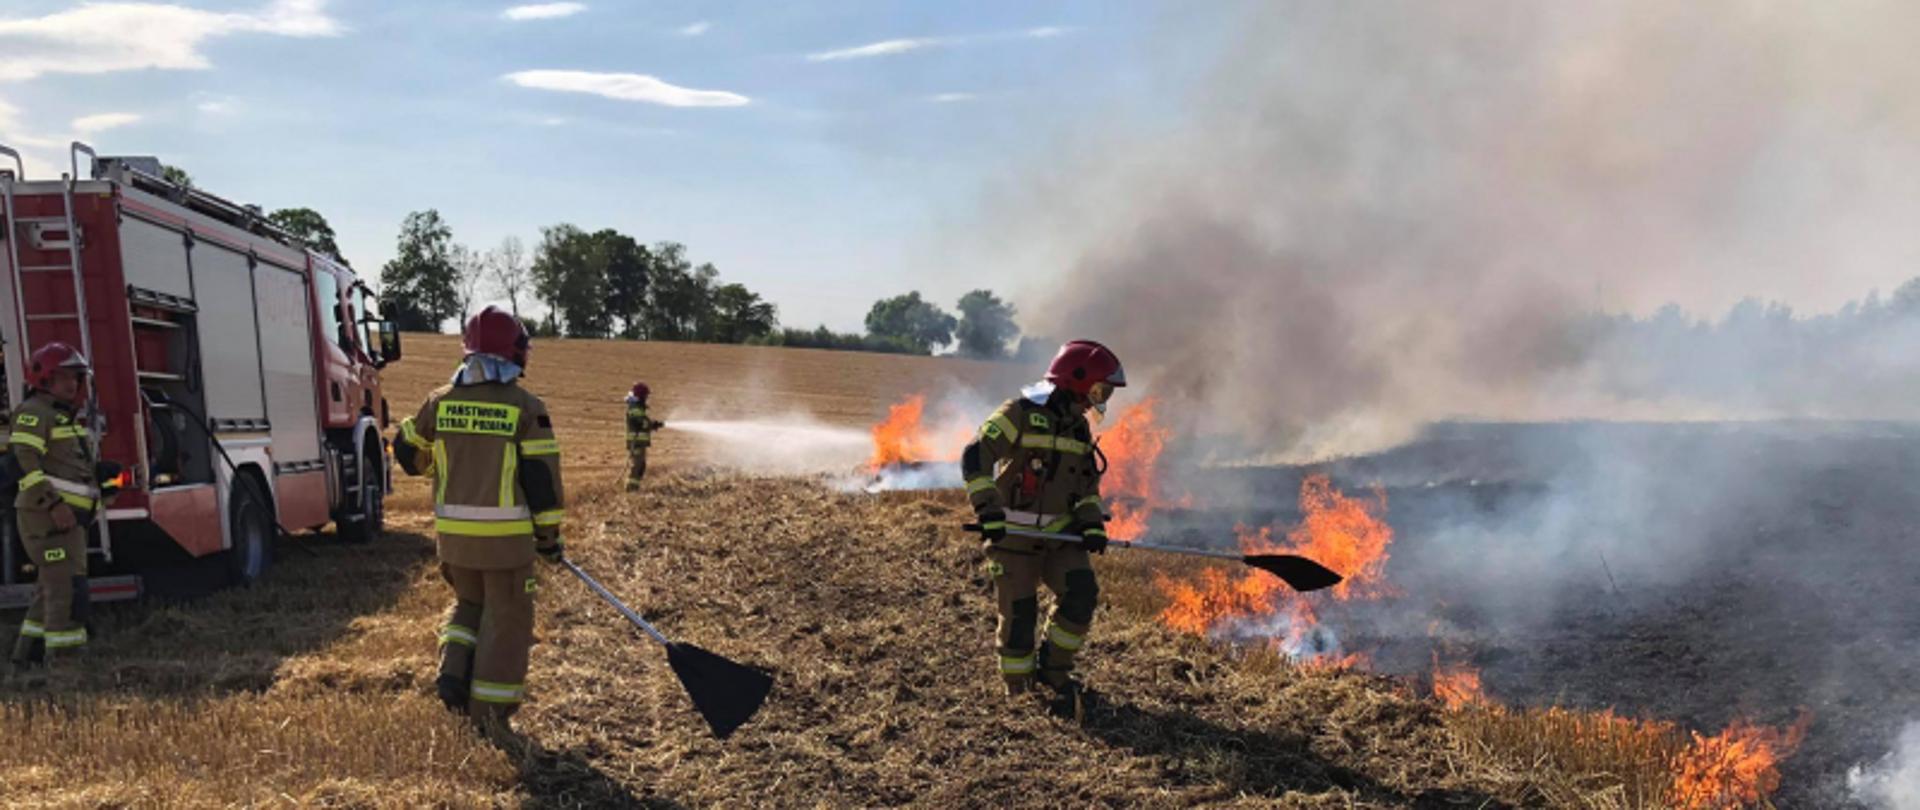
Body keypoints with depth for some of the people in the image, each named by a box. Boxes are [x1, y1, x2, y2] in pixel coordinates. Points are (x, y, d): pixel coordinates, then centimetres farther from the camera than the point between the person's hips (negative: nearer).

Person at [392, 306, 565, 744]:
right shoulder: (526, 407, -10)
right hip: (507, 535, -4)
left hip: (454, 532, 4)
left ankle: (453, 672, 9)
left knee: (469, 603, 27)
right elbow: (541, 476, -9)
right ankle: (491, 712, 10)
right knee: (506, 619, 7)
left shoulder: (440, 401, 3)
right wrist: (548, 534, -1)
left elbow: (408, 452, 16)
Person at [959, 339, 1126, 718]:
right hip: (1013, 536, -6)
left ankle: (1054, 669, 9)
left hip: (1059, 534, 6)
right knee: (1019, 615, -1)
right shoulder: (1020, 414, -12)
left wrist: (1092, 524, 2)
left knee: (1081, 594, -12)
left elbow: (1088, 484, 19)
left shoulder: (1079, 428, 12)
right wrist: (988, 510, -28)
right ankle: (1019, 692, 17)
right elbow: (974, 458, -20)